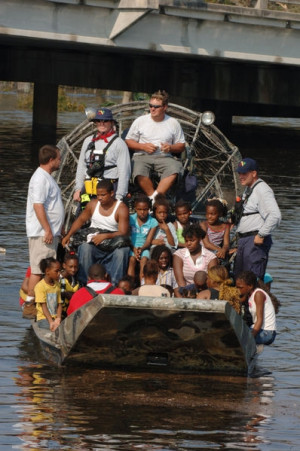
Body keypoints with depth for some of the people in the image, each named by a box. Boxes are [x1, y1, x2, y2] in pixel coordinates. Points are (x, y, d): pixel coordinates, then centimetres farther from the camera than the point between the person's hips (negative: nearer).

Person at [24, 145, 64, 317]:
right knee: (38, 270, -9)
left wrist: (59, 229, 25)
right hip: (42, 233, -10)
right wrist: (47, 230, -24)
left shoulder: (47, 178, 18)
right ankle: (30, 304, -8)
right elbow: (38, 205, -22)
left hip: (51, 232, 10)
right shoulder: (40, 178, -15)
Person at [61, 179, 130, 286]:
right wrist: (68, 235, 7)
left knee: (122, 251, -36)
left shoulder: (121, 208, -5)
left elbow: (123, 233, -12)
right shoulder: (93, 204, 8)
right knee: (84, 248, -32)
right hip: (93, 244, 2)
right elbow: (81, 220, 19)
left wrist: (105, 236, -25)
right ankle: (85, 283, -26)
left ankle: (115, 284, -32)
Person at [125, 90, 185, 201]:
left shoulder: (173, 123, 11)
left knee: (175, 168, -35)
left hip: (164, 157, 0)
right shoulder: (140, 121, 10)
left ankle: (155, 196, -38)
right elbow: (128, 142, 11)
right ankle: (153, 198, -26)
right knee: (139, 171, -37)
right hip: (142, 156, 0)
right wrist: (143, 146, -7)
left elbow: (181, 146, 16)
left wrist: (171, 148, -7)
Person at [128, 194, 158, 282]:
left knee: (144, 260, -31)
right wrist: (134, 249, -18)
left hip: (144, 248, 0)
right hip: (131, 247, 0)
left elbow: (148, 241, -1)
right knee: (132, 259, -31)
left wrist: (141, 249, -21)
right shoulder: (130, 219, 6)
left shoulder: (153, 222, 4)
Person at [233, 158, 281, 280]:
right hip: (243, 240, 11)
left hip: (255, 241, -11)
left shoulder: (262, 190, -15)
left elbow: (275, 215, -26)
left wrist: (261, 235, -21)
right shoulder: (248, 190, 18)